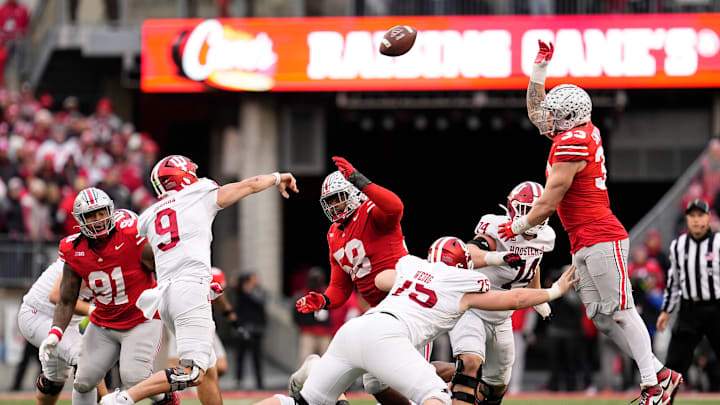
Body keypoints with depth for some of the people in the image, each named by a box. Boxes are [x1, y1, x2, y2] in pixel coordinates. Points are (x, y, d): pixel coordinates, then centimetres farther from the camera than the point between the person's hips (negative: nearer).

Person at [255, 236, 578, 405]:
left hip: (352, 330, 6)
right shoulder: (463, 288, 14)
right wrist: (554, 292, 37)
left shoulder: (410, 267, 28)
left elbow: (380, 280, 50)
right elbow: (515, 299, 22)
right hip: (385, 335, -6)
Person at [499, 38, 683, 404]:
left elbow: (549, 203, -12)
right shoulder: (582, 131, 13)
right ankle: (659, 375, 4)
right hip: (583, 247, 10)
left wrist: (518, 227, 1)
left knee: (620, 312, -12)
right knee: (601, 318, 5)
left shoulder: (572, 144, -15)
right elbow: (536, 111, 31)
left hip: (600, 240, -10)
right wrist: (539, 69, 24)